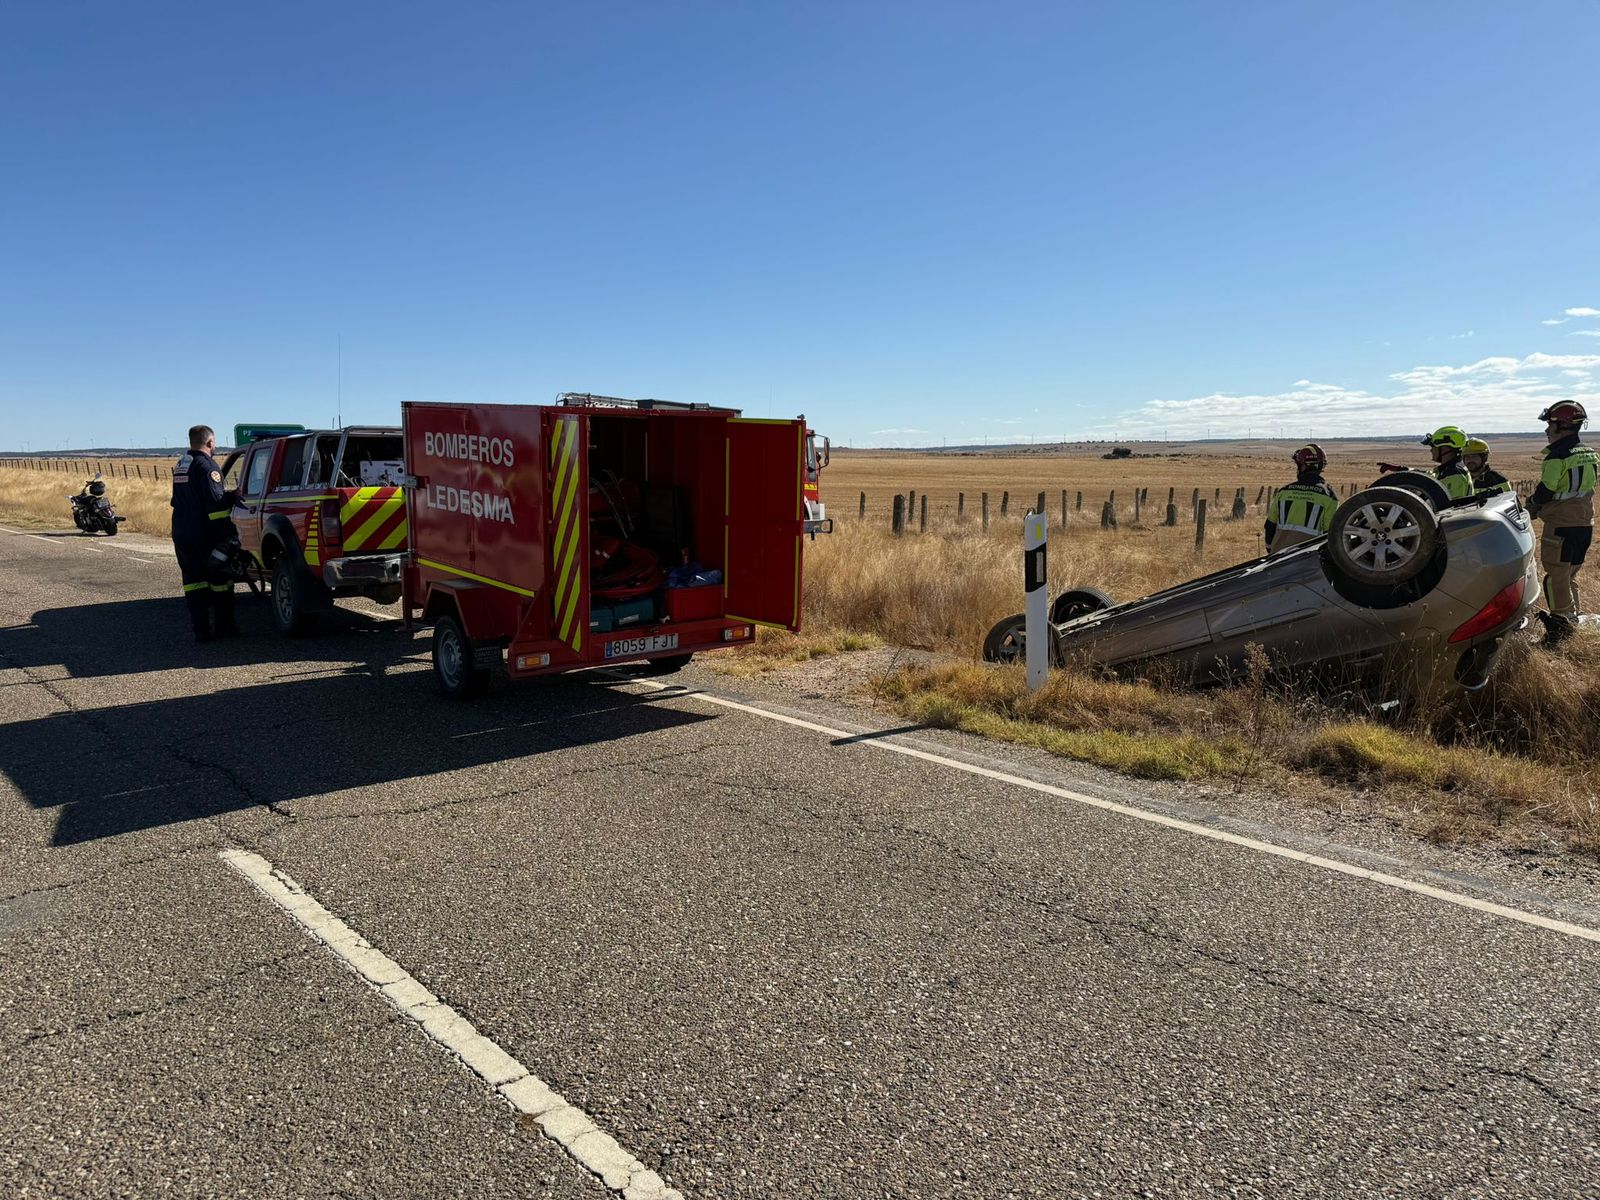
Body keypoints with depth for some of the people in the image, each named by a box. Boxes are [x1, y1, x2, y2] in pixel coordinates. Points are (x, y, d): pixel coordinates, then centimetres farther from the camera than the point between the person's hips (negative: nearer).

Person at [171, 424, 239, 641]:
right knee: (220, 579, 3)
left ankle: (201, 630, 6)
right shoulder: (206, 465, -12)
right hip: (205, 534, -8)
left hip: (181, 534, 8)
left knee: (194, 581, 7)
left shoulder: (180, 465, 15)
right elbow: (216, 502, -19)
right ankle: (224, 627, 8)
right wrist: (229, 531, -17)